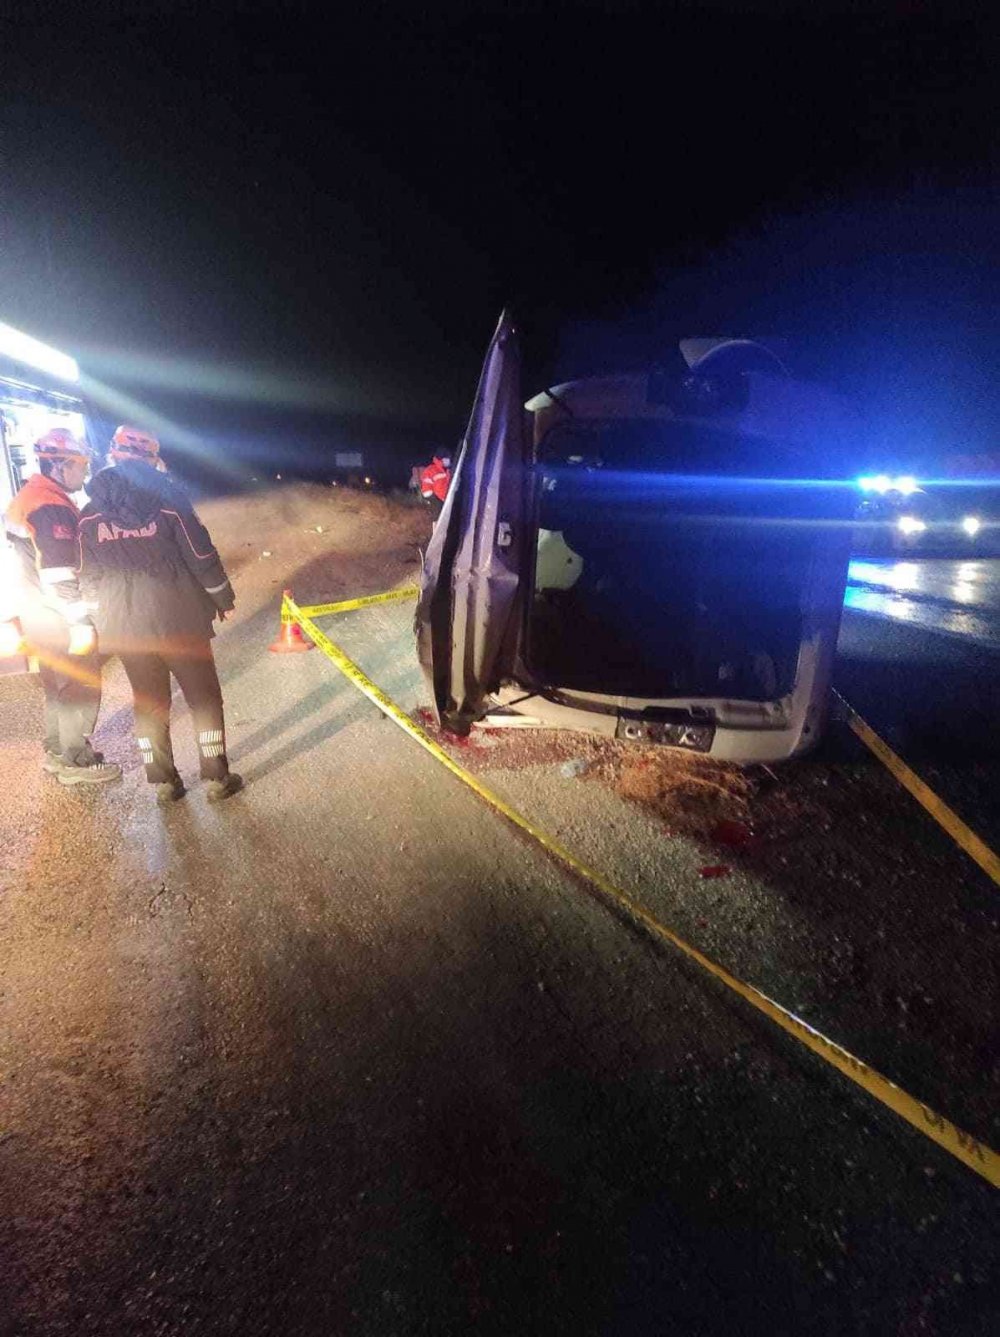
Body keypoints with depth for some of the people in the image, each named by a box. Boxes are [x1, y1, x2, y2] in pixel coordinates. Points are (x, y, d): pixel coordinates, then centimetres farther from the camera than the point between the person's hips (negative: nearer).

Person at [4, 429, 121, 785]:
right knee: (82, 687, 0)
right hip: (58, 617, -10)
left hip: (36, 611, 10)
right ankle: (75, 762, 8)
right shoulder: (52, 508, -19)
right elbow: (59, 573, -25)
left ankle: (57, 751, 32)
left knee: (57, 683, 20)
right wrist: (81, 621, -24)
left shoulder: (27, 498, 14)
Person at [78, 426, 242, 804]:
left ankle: (163, 781, 20)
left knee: (149, 703, 13)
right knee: (203, 698, 7)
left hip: (125, 626, 3)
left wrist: (105, 616, 18)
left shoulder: (90, 514, 3)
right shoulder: (168, 499, -7)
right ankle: (217, 778, 10)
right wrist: (222, 598, 4)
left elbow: (88, 578, 6)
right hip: (178, 619, -3)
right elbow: (201, 556, -8)